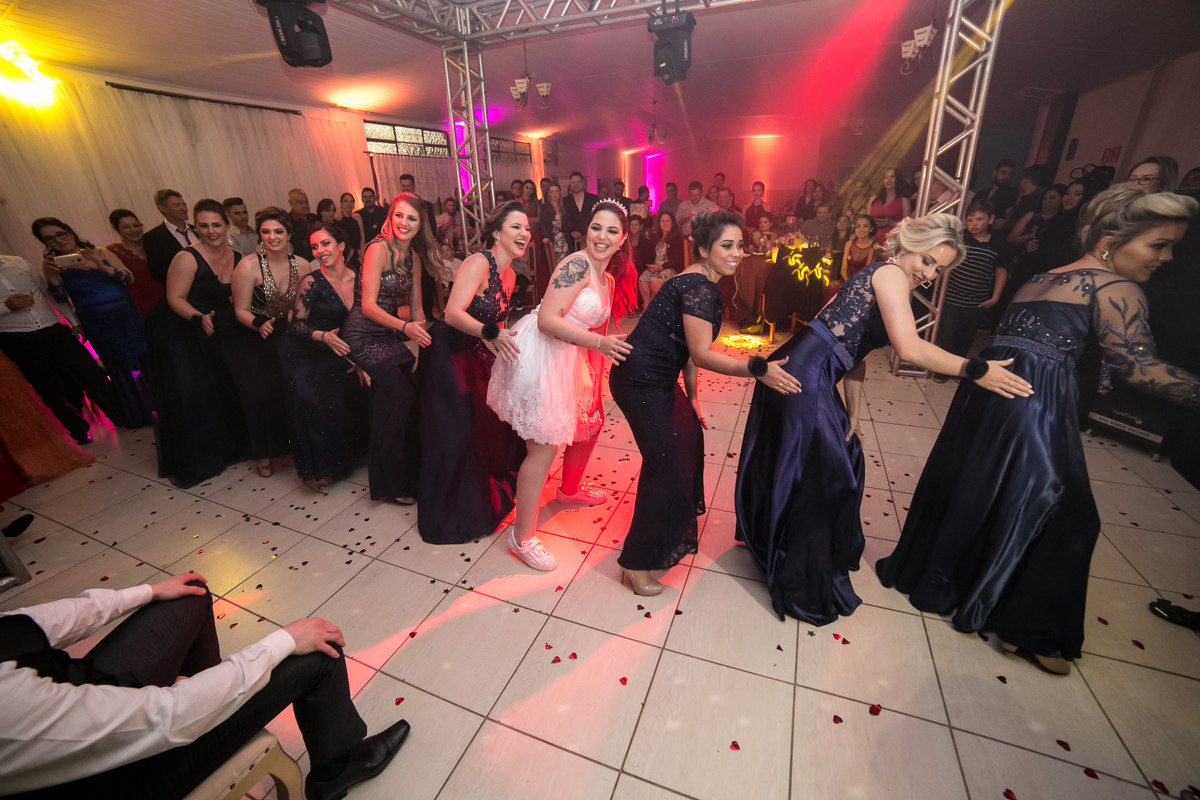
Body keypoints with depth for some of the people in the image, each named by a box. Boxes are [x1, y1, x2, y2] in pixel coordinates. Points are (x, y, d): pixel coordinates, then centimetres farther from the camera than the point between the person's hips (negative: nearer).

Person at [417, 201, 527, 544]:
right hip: (448, 356, -8)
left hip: (479, 358, 8)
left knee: (492, 426, 12)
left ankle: (487, 495, 37)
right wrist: (490, 332, -45)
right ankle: (449, 515, 20)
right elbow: (453, 313, -31)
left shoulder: (509, 274, 6)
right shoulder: (478, 262, -21)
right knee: (456, 434, -1)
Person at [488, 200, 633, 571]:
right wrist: (599, 342, -28)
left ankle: (569, 490, 48)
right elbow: (547, 319, -25)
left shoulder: (606, 279, 13)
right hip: (541, 357, -10)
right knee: (544, 448, -7)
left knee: (591, 423, 21)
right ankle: (522, 536, 10)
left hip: (571, 359, 10)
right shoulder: (577, 265, -17)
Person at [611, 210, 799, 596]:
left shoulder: (702, 283, 13)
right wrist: (756, 369, -33)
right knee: (665, 463, -5)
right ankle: (636, 561, 11)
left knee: (688, 435, 25)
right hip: (640, 380, -11)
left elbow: (689, 346, 15)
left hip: (659, 378, 11)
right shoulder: (699, 287, -18)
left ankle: (674, 520, 49)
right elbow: (701, 353, -24)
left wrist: (692, 396, 16)